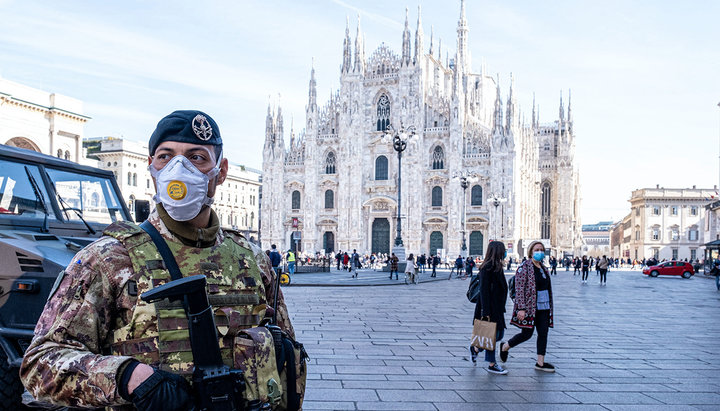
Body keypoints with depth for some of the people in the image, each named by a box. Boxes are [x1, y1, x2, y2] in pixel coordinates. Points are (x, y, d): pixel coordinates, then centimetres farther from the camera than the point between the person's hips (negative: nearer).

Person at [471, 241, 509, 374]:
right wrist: (486, 312, -22)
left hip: (497, 307, 10)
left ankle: (475, 348, 29)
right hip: (490, 307, -10)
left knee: (499, 333, 13)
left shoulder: (497, 266, 13)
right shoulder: (487, 268, -17)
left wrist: (501, 308, 20)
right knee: (493, 334, -1)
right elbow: (484, 290, -20)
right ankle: (491, 365, 10)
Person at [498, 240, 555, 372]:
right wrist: (521, 308, -21)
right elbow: (519, 289, -15)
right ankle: (505, 346, 22)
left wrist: (549, 306, 19)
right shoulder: (524, 268, -11)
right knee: (526, 334, -2)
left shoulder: (543, 268, 13)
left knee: (543, 334, 5)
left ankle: (540, 363, 11)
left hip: (543, 307, 7)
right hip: (529, 307, -7)